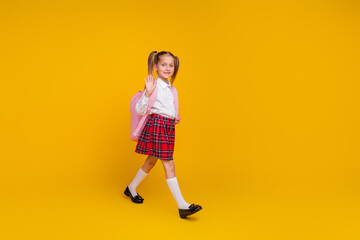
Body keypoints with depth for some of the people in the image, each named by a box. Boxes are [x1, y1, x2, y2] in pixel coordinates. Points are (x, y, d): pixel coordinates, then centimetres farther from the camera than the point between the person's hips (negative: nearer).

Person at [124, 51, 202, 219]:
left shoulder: (172, 89, 14)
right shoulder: (154, 85, -10)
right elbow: (140, 110, -15)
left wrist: (175, 119, 7)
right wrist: (148, 93, -28)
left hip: (168, 127, 9)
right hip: (156, 125, -9)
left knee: (151, 161, 19)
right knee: (169, 165, -8)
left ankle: (131, 188, 40)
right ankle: (182, 206, -5)